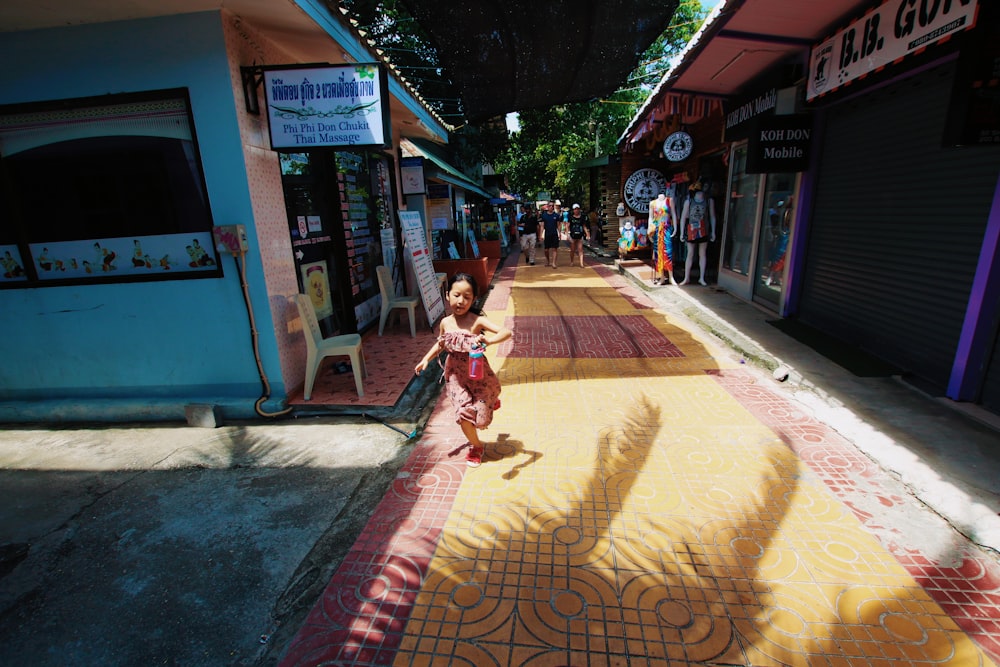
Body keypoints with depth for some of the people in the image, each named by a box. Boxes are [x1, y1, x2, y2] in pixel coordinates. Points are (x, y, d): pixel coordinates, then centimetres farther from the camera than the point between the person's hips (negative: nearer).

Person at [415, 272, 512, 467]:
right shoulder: (445, 323, -7)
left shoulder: (478, 321, -21)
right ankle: (475, 446, 24)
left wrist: (488, 341, -48)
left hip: (478, 374, -2)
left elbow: (507, 332, -31)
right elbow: (440, 344, 14)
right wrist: (426, 359, 3)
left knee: (480, 416, 9)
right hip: (456, 375, 3)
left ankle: (491, 399, 46)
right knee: (464, 413, -5)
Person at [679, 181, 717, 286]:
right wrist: (682, 232, -2)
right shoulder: (689, 201, -2)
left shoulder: (709, 201, 2)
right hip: (691, 230, -1)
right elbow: (683, 217, 0)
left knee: (702, 254, 7)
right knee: (690, 254, 2)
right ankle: (687, 278, 10)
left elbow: (712, 217, 6)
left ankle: (701, 278, 15)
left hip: (703, 230, 1)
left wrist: (713, 232, 4)